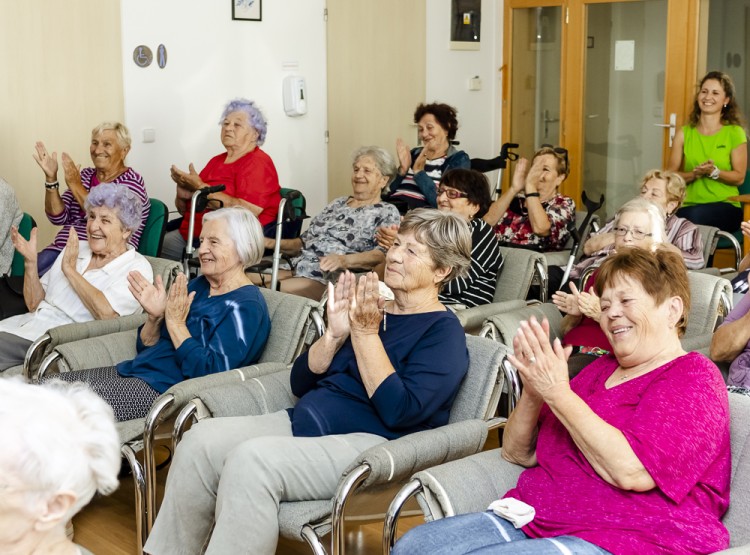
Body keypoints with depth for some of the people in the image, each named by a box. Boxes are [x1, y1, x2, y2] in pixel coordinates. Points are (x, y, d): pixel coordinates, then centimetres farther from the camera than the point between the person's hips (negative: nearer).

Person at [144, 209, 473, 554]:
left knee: (251, 459, -30)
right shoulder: (368, 307, 16)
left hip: (371, 442, -7)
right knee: (202, 440, -13)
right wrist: (335, 333, -2)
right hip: (302, 423, 8)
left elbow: (400, 412, -17)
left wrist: (365, 333, -14)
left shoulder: (444, 332, -3)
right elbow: (300, 383, 14)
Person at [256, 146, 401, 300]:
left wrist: (344, 260, -30)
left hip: (329, 280, -6)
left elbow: (383, 254, -13)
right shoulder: (338, 203, 22)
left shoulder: (387, 212, 3)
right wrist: (272, 243, 6)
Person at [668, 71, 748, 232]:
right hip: (689, 205, 2)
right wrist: (694, 174, -12)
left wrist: (714, 172, -16)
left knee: (695, 215, -37)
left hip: (725, 206, -2)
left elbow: (739, 177, 2)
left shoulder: (735, 133, 3)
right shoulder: (684, 133, 10)